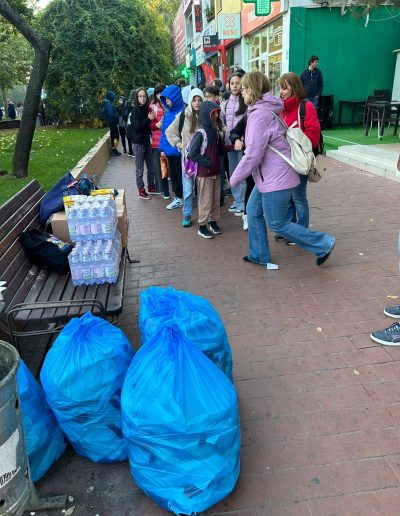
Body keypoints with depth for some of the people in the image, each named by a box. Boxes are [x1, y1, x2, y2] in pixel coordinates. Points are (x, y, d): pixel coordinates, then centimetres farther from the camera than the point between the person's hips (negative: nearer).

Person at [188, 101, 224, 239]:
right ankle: (202, 226, 13)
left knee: (216, 198, 13)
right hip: (204, 172, -7)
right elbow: (192, 154, -18)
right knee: (206, 200, 1)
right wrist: (207, 162, -16)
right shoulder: (201, 133, -15)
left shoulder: (216, 131, 7)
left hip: (215, 171, 7)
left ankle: (213, 222, 28)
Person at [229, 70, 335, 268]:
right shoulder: (266, 109, 11)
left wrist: (235, 177, -10)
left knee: (277, 224, 0)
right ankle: (259, 255, 28)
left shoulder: (260, 115, -21)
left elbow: (253, 154, -22)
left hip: (276, 178, -10)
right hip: (268, 176, 10)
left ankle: (323, 244, 11)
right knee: (253, 212, 15)